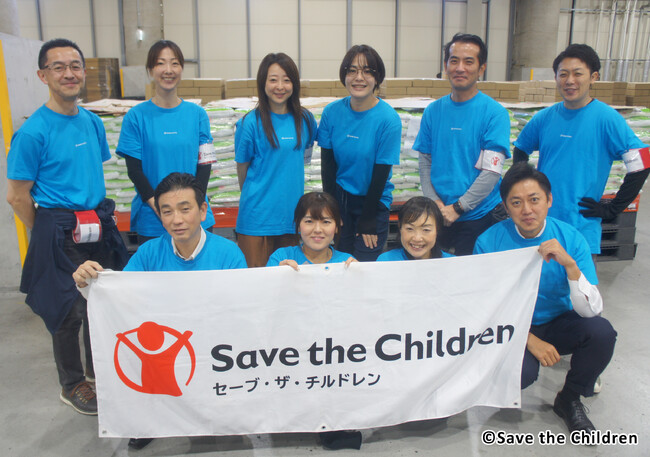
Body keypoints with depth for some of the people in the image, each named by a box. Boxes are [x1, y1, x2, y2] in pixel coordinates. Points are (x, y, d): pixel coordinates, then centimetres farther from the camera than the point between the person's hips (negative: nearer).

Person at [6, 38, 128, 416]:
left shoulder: (93, 122, 5)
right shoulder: (33, 132, -15)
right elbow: (17, 196, -10)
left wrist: (101, 214, 12)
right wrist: (51, 233, 1)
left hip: (99, 226, 6)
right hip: (59, 233, -6)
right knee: (70, 311, 6)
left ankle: (98, 371, 39)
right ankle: (72, 385, 28)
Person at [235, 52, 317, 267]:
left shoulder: (305, 120, 4)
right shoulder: (251, 123, -8)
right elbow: (242, 167, 1)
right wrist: (254, 196, 9)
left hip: (292, 212, 4)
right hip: (258, 215, -4)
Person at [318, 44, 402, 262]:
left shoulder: (389, 119, -15)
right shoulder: (332, 112, -5)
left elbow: (381, 173, -13)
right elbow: (327, 163, -3)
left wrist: (367, 219, -9)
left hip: (374, 202, -2)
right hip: (339, 197, 3)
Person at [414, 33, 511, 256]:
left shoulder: (494, 113, -8)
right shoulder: (433, 111, 5)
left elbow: (491, 171, -13)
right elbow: (425, 163, 5)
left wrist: (457, 208, -15)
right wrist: (436, 204, -8)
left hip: (479, 218, -3)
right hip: (437, 218, 3)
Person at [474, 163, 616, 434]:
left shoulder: (570, 238, -12)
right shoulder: (488, 242, -15)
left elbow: (591, 311, -18)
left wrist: (570, 264, -34)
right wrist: (529, 340, -20)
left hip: (559, 324, 3)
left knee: (602, 331, -26)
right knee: (518, 373, -32)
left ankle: (569, 399, 2)